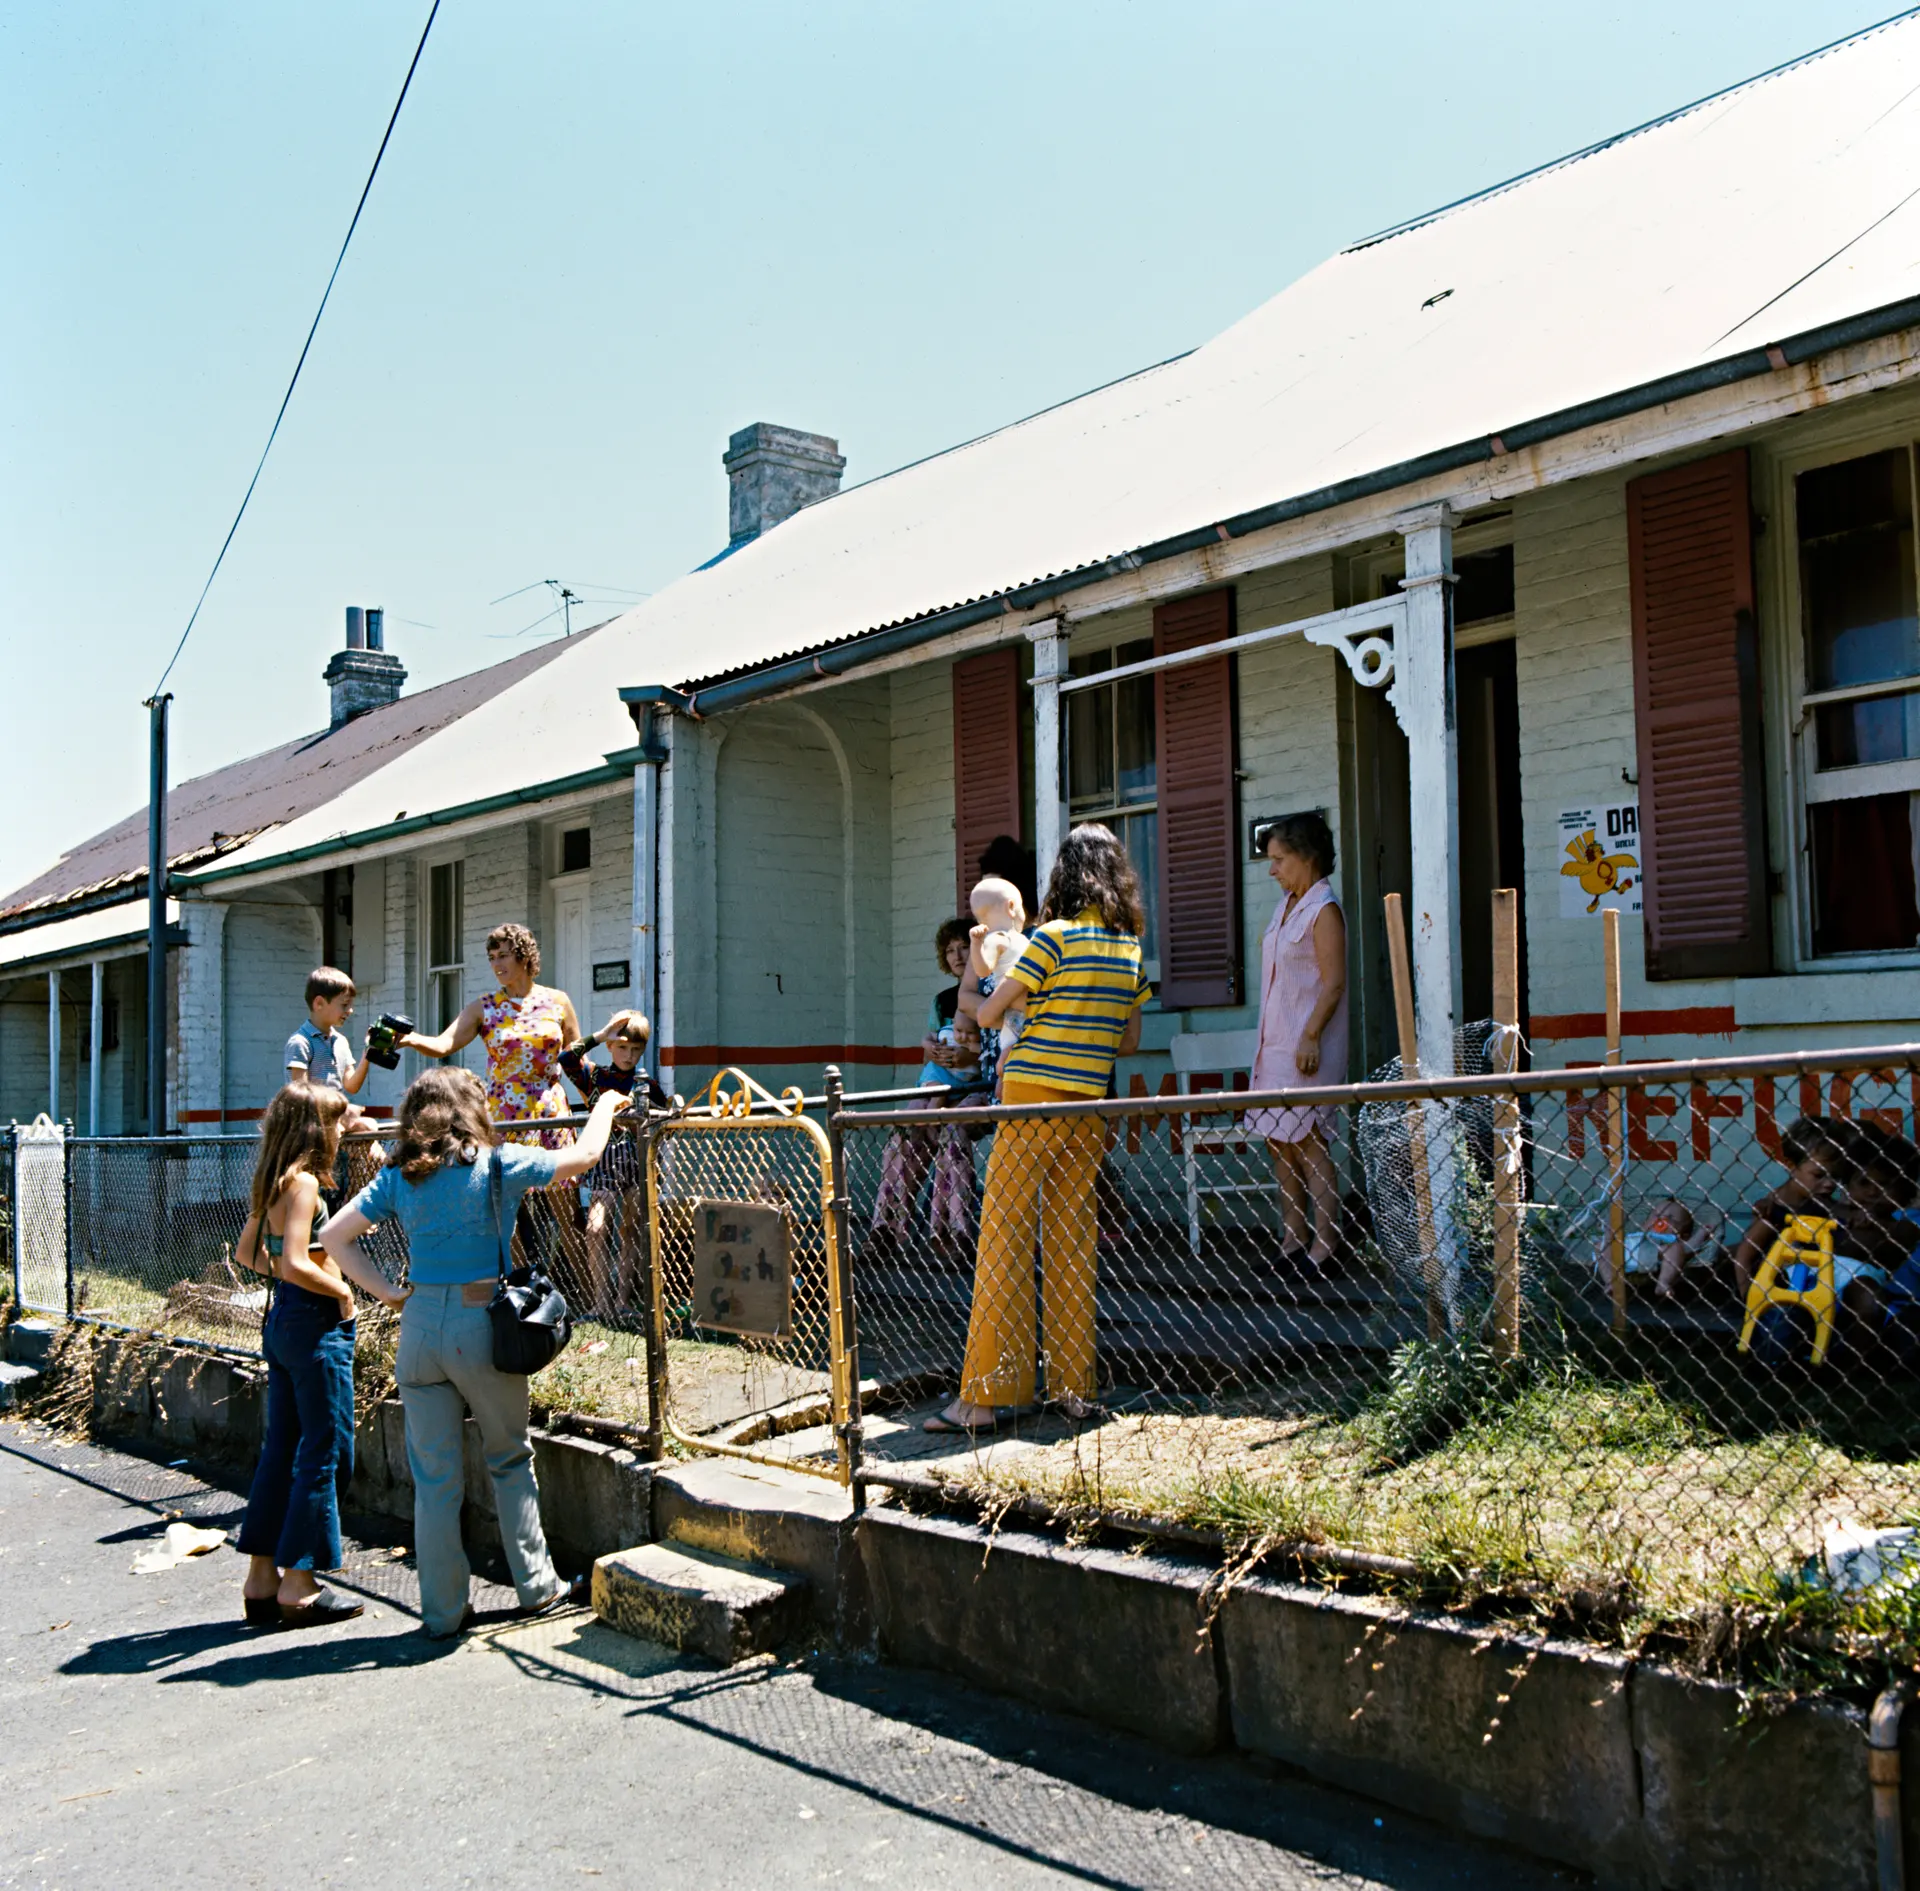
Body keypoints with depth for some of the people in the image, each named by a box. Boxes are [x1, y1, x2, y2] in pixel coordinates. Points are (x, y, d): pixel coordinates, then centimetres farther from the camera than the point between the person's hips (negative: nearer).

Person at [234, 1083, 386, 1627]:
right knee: (324, 1452, -1)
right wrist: (339, 1289, -11)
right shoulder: (303, 1181, -17)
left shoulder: (272, 1182, 11)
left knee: (281, 1448, 14)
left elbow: (247, 1252, 21)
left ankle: (262, 1578, 21)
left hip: (281, 1319, 9)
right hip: (316, 1322, -9)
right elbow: (296, 1262, -25)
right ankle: (298, 1586, 5)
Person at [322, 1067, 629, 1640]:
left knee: (434, 1478, 9)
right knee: (510, 1460, 15)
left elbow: (334, 1236, 3)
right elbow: (584, 1155, 2)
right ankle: (537, 1586, 22)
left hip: (419, 1324, 3)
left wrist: (390, 1292, 4)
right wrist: (606, 1105, 19)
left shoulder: (397, 1177, 5)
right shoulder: (497, 1163, -6)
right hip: (482, 1323, -3)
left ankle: (442, 1613, 16)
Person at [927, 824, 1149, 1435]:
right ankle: (1074, 1385, 15)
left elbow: (986, 1015, -5)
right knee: (1072, 1243, 11)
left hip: (1033, 1103, -6)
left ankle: (988, 1394, -2)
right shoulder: (1131, 948, 9)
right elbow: (1130, 1041, 17)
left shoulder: (1054, 938, -9)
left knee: (1005, 1241, -3)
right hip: (1089, 1108, 6)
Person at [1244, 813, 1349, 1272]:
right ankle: (1292, 1241, 14)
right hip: (1275, 1043, 9)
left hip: (1307, 1046, -9)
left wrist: (1311, 1037, -20)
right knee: (1279, 1143, 8)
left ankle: (1323, 1246, -3)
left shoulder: (1324, 910, -10)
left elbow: (1333, 983, -16)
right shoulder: (1286, 906, 16)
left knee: (1308, 1143, -8)